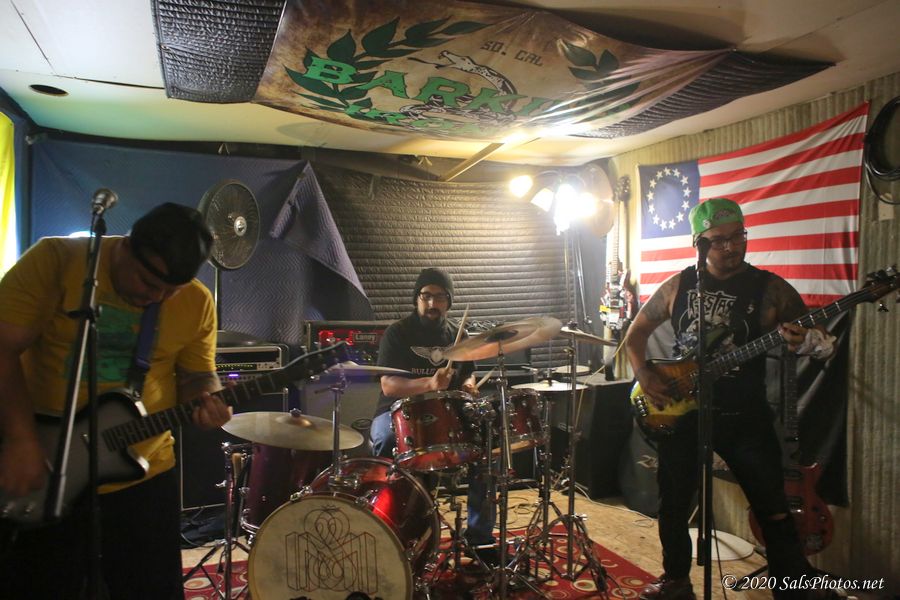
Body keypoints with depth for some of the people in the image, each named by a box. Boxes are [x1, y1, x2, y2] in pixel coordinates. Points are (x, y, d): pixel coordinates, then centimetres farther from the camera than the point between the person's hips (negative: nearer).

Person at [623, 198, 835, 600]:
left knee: (774, 512, 1)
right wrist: (644, 376, -4)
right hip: (679, 412, 3)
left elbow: (822, 341, -6)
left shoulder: (769, 289, -4)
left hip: (744, 417, -2)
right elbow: (636, 332, 12)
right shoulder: (678, 286, 2)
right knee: (673, 504, 14)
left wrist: (803, 342, -30)